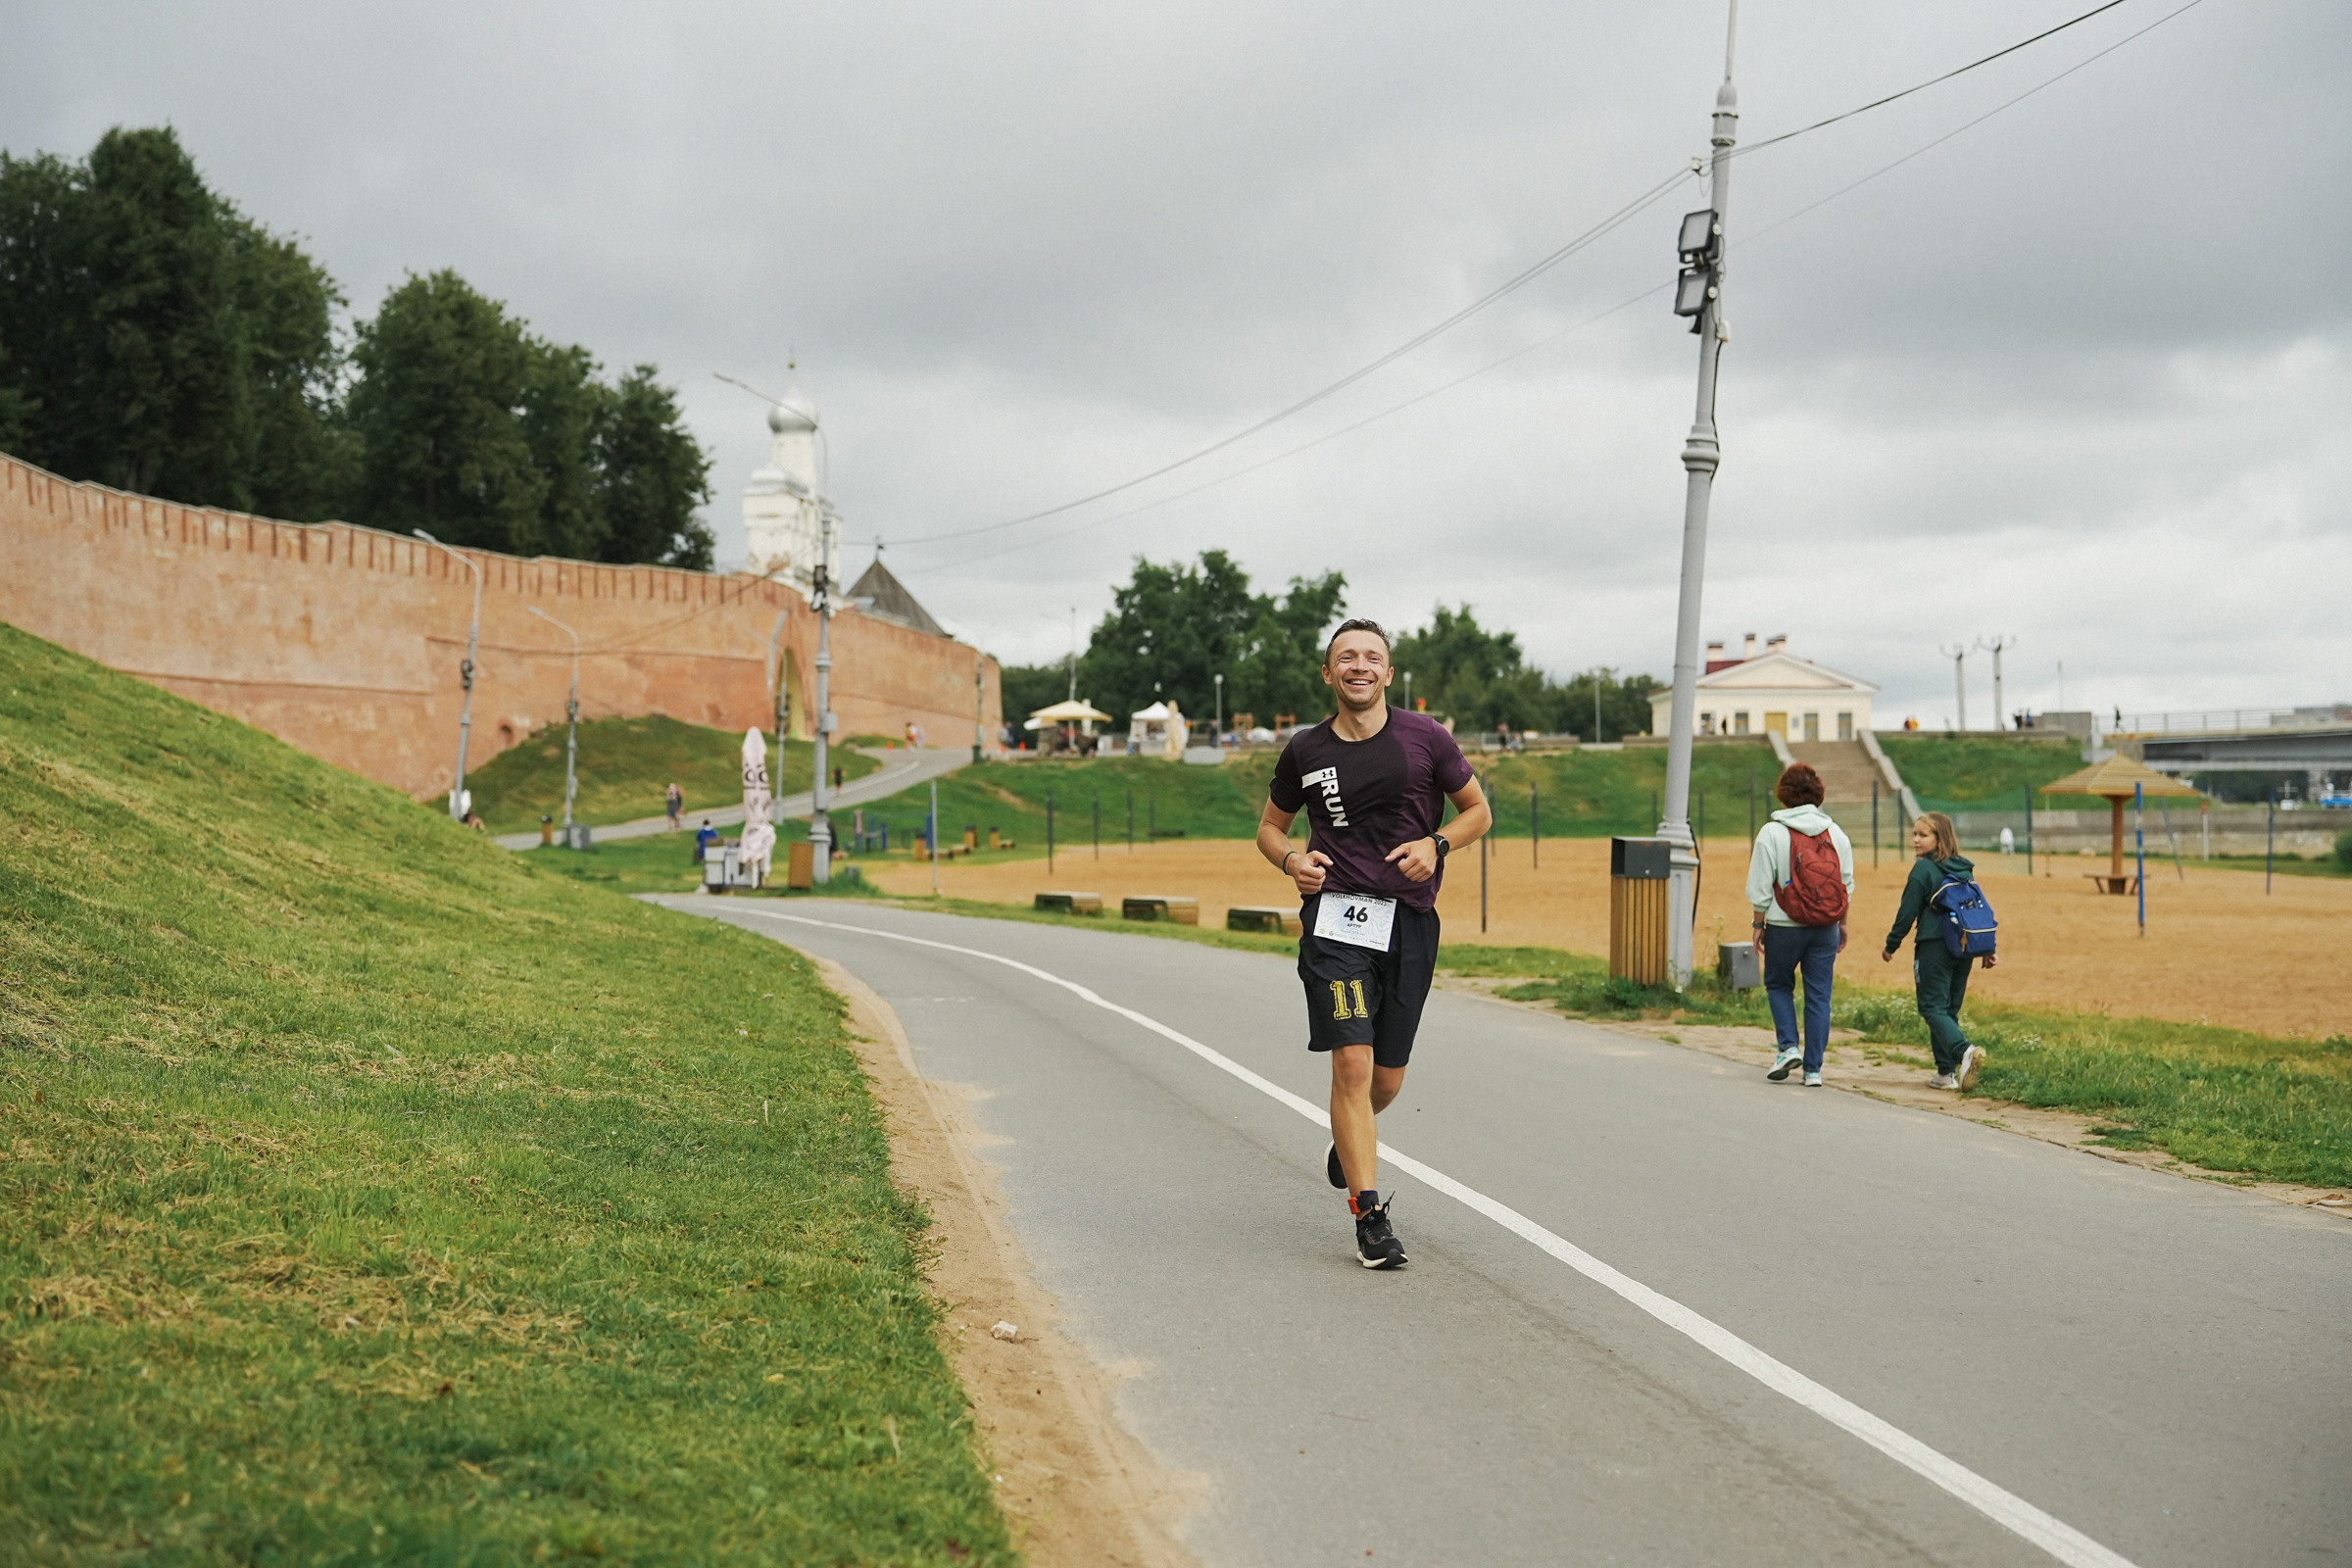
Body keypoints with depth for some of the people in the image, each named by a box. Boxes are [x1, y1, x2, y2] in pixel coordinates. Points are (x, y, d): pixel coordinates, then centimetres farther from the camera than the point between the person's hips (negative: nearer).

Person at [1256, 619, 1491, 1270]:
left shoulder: (1424, 738, 2)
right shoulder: (1306, 750, 5)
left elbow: (1479, 811, 12)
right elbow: (1271, 826, 18)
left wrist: (1437, 844, -8)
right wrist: (1292, 860, -4)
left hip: (1411, 921, 1)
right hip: (1336, 914, -1)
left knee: (1387, 1079, 9)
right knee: (1352, 1063, -15)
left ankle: (1348, 1142, 44)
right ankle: (1371, 1215, -10)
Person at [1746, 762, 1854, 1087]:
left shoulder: (1772, 833, -9)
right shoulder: (1835, 832, 3)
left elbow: (1761, 888, -8)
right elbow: (1847, 885, 8)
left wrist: (1758, 925, 2)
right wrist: (1842, 923, 18)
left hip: (1784, 926, -3)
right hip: (1825, 928, 3)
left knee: (1778, 984, 18)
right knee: (1819, 996, 7)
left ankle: (1788, 1046, 3)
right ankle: (1813, 1069, 7)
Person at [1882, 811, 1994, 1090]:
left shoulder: (1923, 869, -9)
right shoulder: (1966, 868, 10)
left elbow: (1907, 911, -8)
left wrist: (1891, 945, 4)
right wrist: (1988, 949, 18)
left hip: (1934, 947, -7)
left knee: (1933, 1008, -3)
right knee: (1949, 1009, 14)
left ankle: (1964, 1050, -27)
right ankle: (1947, 1072, 12)